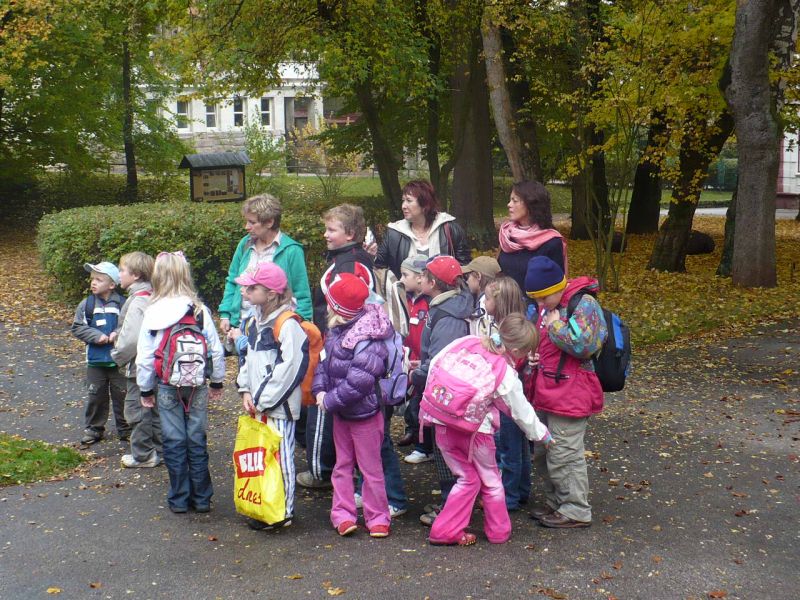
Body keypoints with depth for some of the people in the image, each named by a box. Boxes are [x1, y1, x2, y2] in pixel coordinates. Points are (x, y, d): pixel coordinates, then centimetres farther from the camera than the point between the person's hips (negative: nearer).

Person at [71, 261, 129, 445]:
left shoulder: (122, 304, -8)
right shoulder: (87, 304, -2)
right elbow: (77, 327, -2)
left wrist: (118, 333, -20)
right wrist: (96, 336, -14)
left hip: (119, 360, -2)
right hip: (95, 360, 2)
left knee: (122, 395, 8)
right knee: (96, 396, 10)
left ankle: (125, 429, 21)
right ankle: (93, 429, 23)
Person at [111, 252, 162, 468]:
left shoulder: (137, 301, -21)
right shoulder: (152, 297, 8)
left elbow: (132, 338, -25)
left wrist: (118, 356, -10)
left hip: (138, 366, -9)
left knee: (137, 409, 2)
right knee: (153, 408, 16)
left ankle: (142, 455, 10)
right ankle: (157, 450, 25)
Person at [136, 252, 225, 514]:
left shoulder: (152, 313, -9)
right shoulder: (200, 311, -5)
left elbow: (144, 356, -4)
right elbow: (216, 350, 0)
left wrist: (146, 389, 8)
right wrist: (217, 382, 15)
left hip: (167, 387, -1)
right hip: (197, 386, 1)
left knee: (174, 443, 6)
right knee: (197, 441, 9)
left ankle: (179, 499, 12)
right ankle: (201, 498, 14)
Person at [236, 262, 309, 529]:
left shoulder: (288, 325, -17)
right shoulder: (254, 322, 12)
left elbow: (289, 368, -20)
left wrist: (263, 400, -16)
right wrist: (246, 392, 4)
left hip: (279, 406, -9)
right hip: (258, 405, 9)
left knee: (280, 456, 0)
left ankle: (283, 512, 10)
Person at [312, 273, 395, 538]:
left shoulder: (367, 340, -26)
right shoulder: (336, 330, 2)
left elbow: (358, 383, -29)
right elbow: (324, 360, 9)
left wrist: (329, 401, -20)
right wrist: (320, 389, -9)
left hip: (364, 413, -9)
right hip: (341, 412, 9)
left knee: (370, 468, 4)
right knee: (342, 465, 15)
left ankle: (377, 517, 16)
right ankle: (343, 514, 24)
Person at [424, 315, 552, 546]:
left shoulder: (465, 342, -5)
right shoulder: (506, 375, -13)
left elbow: (435, 365, 3)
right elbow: (522, 412, -2)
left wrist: (434, 402, 17)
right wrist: (542, 434, 15)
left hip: (443, 425, 4)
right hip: (474, 430, -4)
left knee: (467, 478, 19)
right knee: (490, 479, 18)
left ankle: (444, 531, 17)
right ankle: (499, 531, 30)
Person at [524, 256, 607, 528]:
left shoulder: (584, 304, -14)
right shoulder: (547, 307, 13)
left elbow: (585, 345, -25)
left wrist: (556, 326, -17)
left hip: (570, 394, -9)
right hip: (547, 392, 9)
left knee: (564, 455, -3)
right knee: (543, 454, 17)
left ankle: (576, 511, 9)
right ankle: (556, 502, 31)